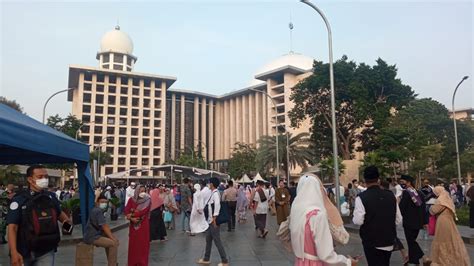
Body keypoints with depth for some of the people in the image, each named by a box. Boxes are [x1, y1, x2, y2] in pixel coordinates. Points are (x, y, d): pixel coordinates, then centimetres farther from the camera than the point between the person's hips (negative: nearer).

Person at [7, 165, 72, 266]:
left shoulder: (51, 197, 2)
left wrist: (67, 222, -1)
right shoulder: (19, 200, -11)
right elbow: (12, 227, -14)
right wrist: (14, 252, -23)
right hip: (24, 252, -3)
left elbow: (59, 213, 20)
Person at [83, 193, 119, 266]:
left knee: (116, 240, 16)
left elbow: (105, 226, 16)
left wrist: (112, 235, 7)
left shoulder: (99, 210, 14)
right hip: (92, 237, -11)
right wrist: (112, 237, -15)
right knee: (113, 243, -17)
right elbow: (104, 227, -20)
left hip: (96, 234, 11)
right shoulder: (98, 211, -19)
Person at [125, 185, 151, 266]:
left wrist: (132, 215, -11)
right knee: (133, 244, 6)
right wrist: (132, 218, -20)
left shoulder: (147, 200, -5)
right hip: (133, 225, 2)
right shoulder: (131, 200, 3)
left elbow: (143, 211, -16)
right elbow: (127, 210, -5)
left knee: (143, 243, 1)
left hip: (143, 225, -2)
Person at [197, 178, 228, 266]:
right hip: (209, 221, 10)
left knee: (217, 241, -3)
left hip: (214, 221, -10)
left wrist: (214, 218, -28)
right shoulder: (212, 193, 10)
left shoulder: (215, 193, -19)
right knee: (208, 240, 18)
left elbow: (217, 205, -29)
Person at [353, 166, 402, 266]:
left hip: (371, 242, -5)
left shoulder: (361, 197, -17)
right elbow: (398, 219, 4)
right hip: (389, 241, 5)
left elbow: (358, 221, -18)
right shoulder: (391, 195, -2)